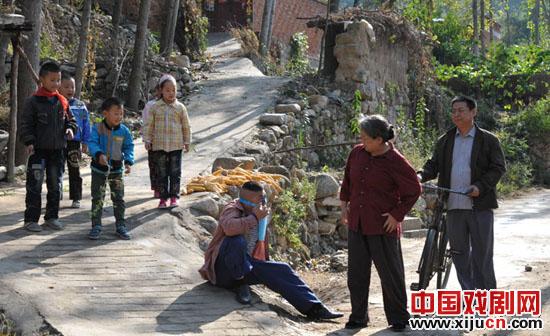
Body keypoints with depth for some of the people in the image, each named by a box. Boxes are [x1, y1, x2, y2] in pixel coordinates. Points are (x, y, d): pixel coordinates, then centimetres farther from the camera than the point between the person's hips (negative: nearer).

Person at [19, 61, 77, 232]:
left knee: (55, 185, 12)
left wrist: (70, 128, -6)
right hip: (38, 149, -5)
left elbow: (70, 120, 16)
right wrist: (29, 141, -19)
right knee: (34, 185, -4)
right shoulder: (33, 102, -7)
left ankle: (52, 217, 24)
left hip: (57, 149, 5)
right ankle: (31, 219, 2)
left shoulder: (62, 102, 6)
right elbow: (25, 125, -7)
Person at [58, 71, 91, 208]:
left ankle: (76, 198, 14)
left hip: (74, 142, 1)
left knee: (75, 171, 7)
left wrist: (85, 142, 2)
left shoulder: (80, 106, 2)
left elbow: (86, 124, 5)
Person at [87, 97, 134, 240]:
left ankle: (120, 226, 18)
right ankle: (96, 226, 11)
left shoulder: (124, 131, -4)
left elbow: (128, 147, 2)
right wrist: (99, 154, -38)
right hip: (99, 169, -2)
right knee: (97, 198, 2)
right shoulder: (97, 128, -12)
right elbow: (92, 144, -20)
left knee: (119, 198, 7)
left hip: (116, 169, 2)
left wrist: (128, 161, -14)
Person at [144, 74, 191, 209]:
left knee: (175, 172, 2)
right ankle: (163, 197, 11)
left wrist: (187, 142, 9)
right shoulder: (155, 107, 1)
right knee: (161, 173, 5)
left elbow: (186, 126, 8)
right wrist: (147, 140, 3)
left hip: (176, 146, 0)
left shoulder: (180, 107, 1)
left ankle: (174, 196, 11)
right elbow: (149, 125, 6)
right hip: (159, 146, 0)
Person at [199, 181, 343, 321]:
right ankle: (241, 285, -19)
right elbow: (229, 228, -39)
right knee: (237, 240, -36)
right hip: (221, 269, -8)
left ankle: (314, 307, -13)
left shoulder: (257, 214, 11)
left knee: (281, 270, -9)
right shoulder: (232, 210, -13)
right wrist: (254, 218, -28)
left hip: (245, 266, 8)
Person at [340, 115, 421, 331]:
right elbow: (348, 179, 18)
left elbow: (414, 190, -8)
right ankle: (358, 317, 23)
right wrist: (344, 203, 15)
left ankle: (398, 318, 17)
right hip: (356, 224, 6)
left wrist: (397, 215, -10)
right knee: (356, 273, 10)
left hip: (383, 226, -5)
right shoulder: (357, 153, 1)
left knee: (390, 273, 5)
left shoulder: (395, 162, -15)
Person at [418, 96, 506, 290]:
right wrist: (422, 176, -8)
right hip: (454, 205, 4)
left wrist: (480, 186, -15)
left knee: (481, 252, 0)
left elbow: (499, 167, -2)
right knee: (459, 252, 8)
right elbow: (434, 164, 14)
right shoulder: (445, 141, 13)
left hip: (479, 205, -4)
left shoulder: (488, 140, 1)